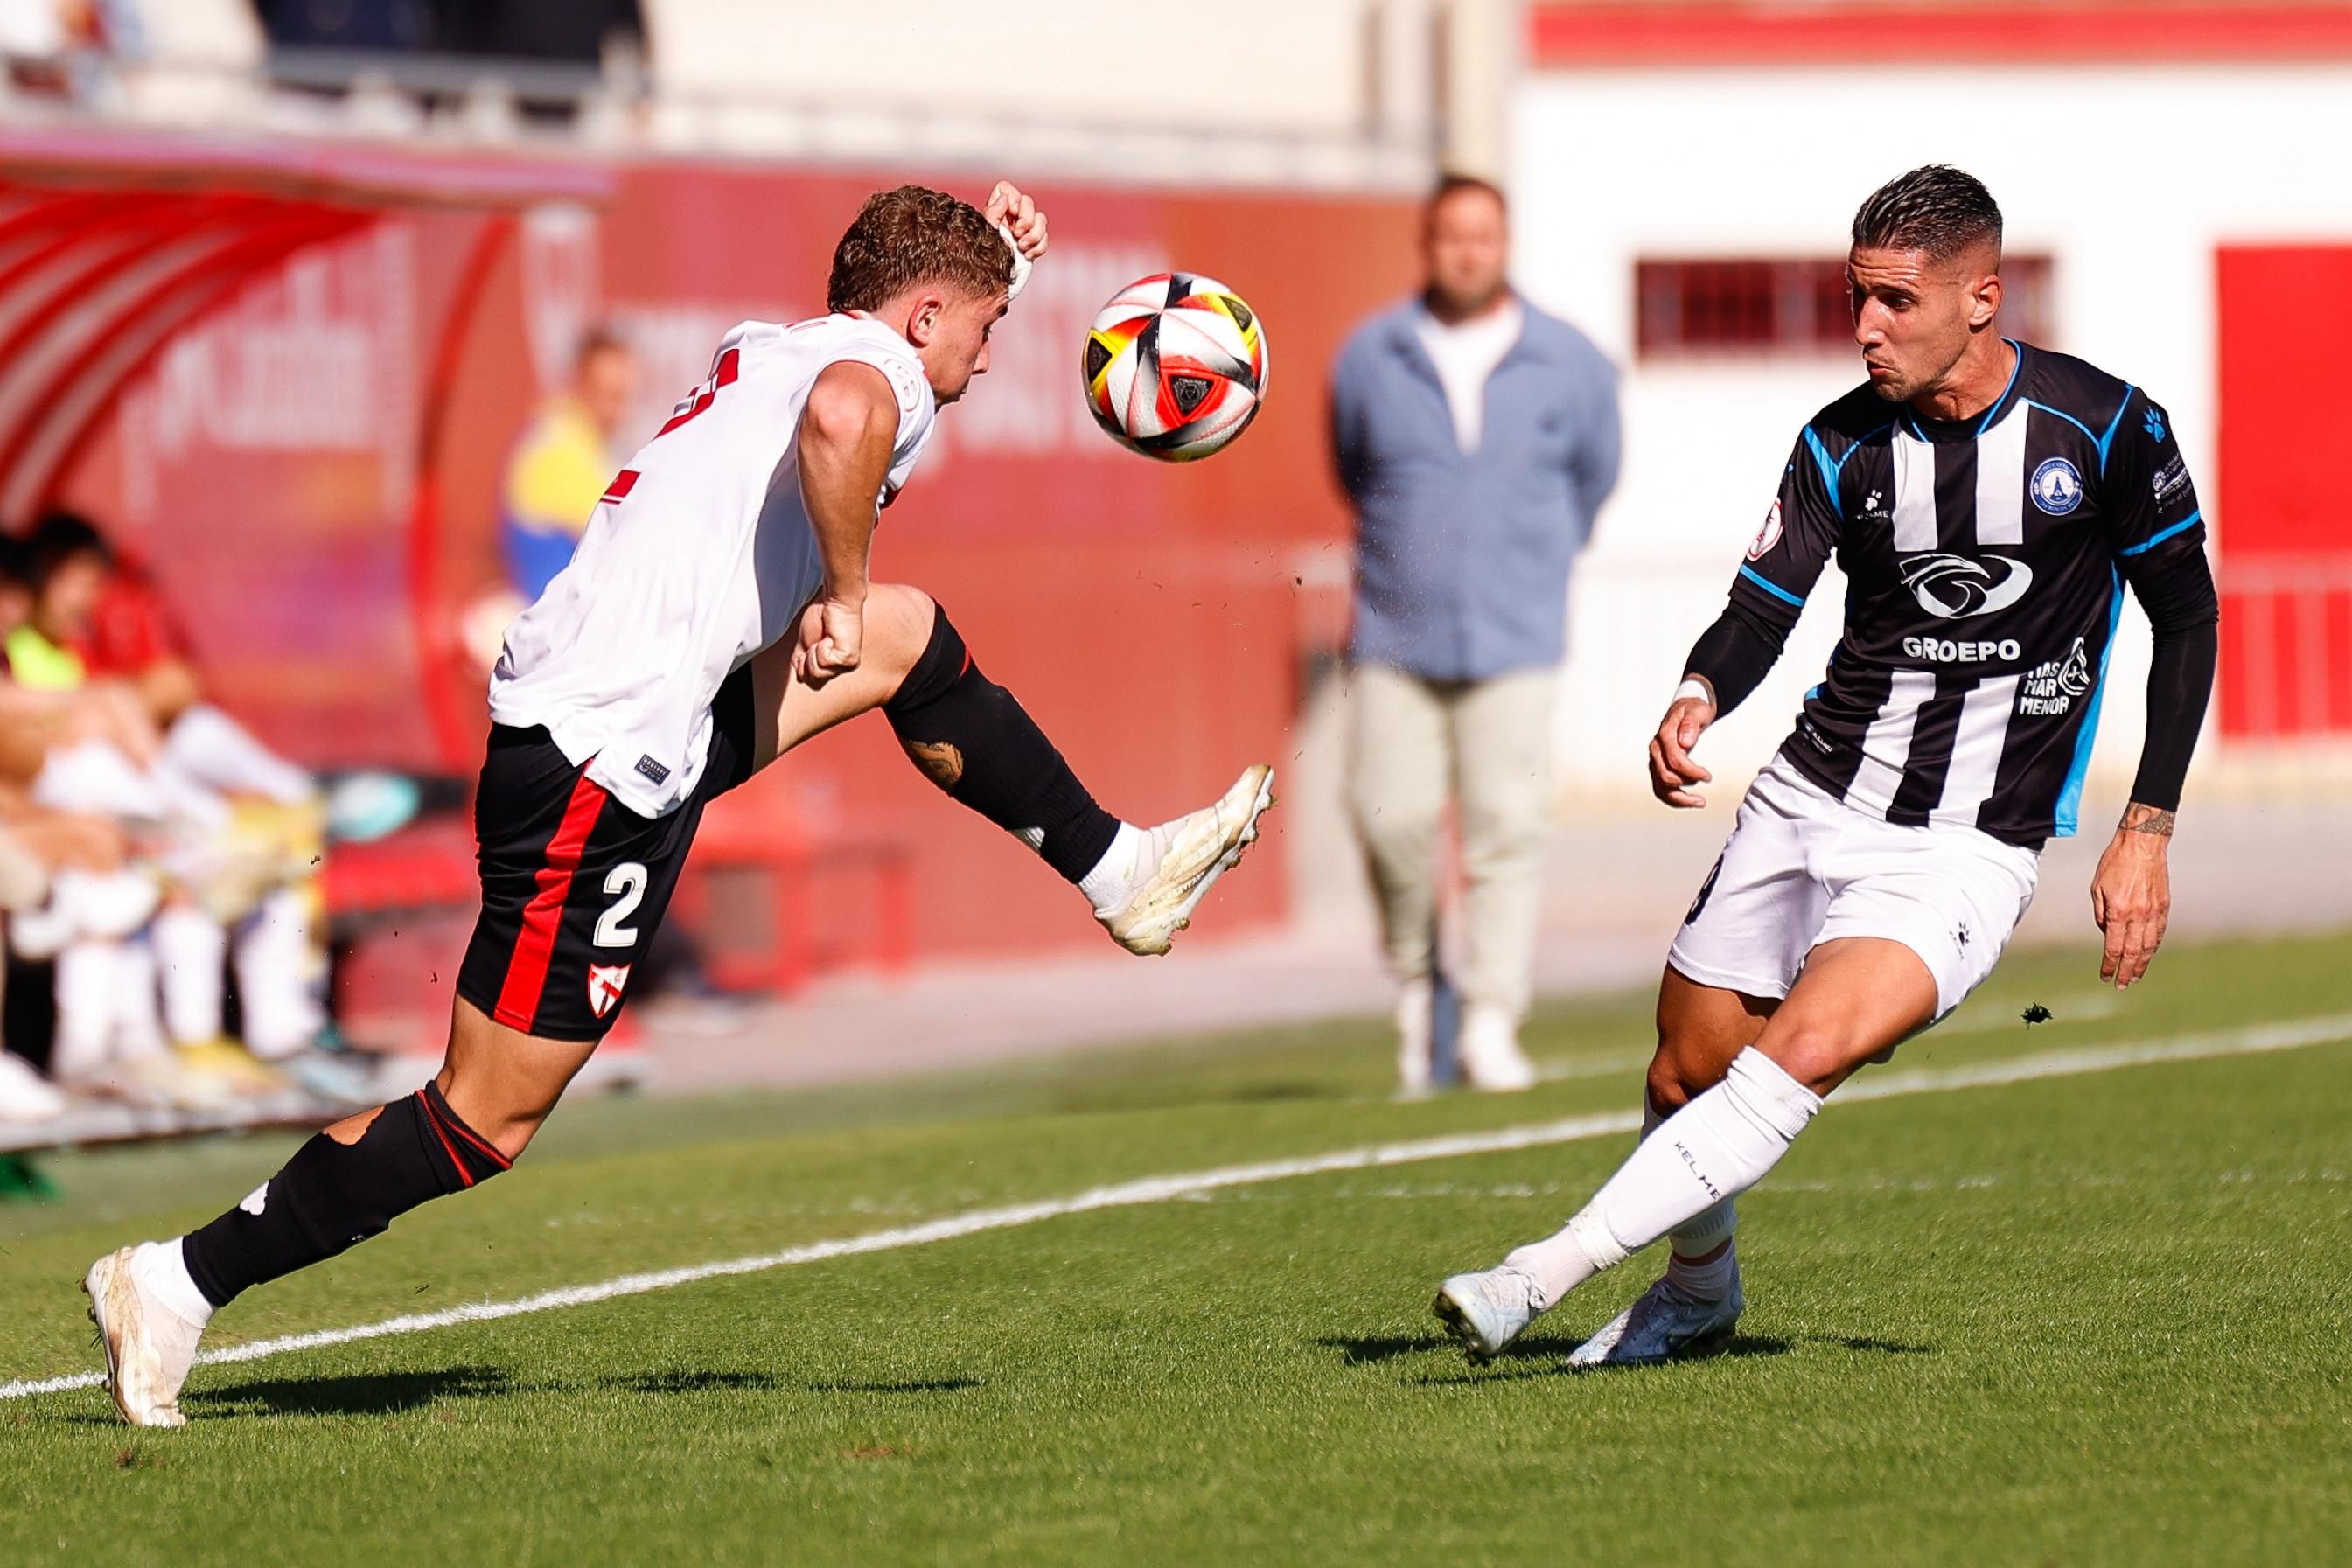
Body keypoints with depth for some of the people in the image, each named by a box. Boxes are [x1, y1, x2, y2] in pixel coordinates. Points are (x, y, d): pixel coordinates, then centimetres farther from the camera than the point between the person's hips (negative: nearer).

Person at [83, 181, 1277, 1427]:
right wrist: (843, 594, -21)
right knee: (486, 1123, -5)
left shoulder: (774, 349, 19)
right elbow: (841, 418, -34)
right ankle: (177, 1285, -2)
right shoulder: (881, 370, -6)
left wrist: (994, 265, 35)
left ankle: (1121, 873, 31)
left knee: (914, 639, 19)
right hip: (602, 767, -9)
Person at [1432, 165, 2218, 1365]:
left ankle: (1545, 1275, -27)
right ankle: (1699, 1295, 37)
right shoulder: (1842, 444, 0)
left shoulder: (2108, 427, -7)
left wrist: (2146, 832, -2)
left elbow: (2186, 616, 3)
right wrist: (1696, 704, -30)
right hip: (1809, 804, 4)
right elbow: (1762, 608, -5)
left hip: (1966, 850, -4)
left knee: (1803, 1054, -26)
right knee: (1687, 1076, 7)